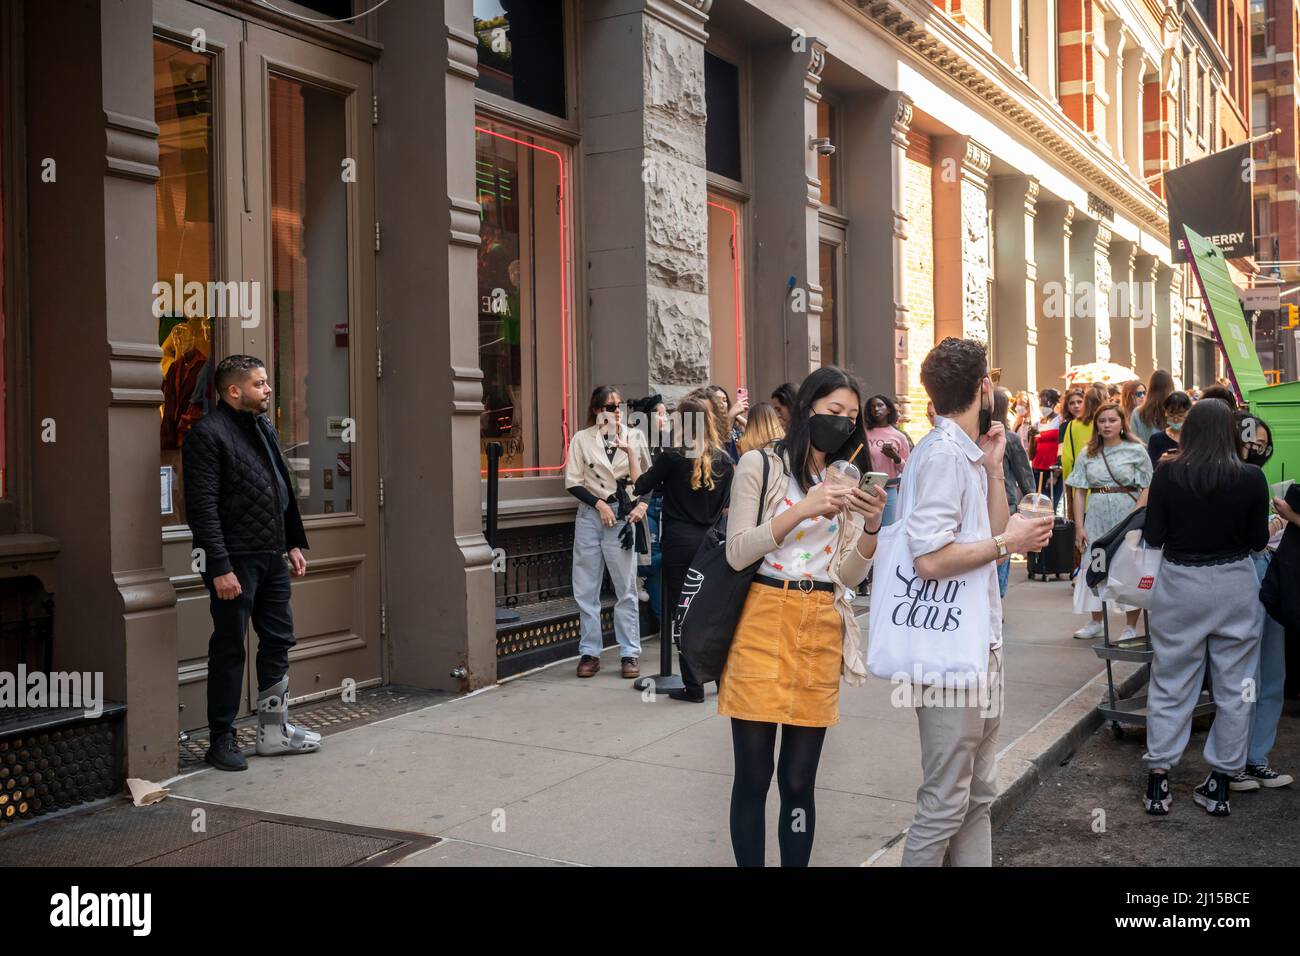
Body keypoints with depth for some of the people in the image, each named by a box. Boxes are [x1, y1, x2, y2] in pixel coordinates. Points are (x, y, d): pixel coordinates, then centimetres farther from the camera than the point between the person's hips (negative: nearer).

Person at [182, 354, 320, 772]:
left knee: (278, 641, 13)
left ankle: (274, 732, 25)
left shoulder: (265, 427, 14)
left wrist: (294, 543, 16)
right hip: (235, 561, -8)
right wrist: (220, 568, -22)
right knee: (229, 649, 2)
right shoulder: (207, 434, -12)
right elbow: (203, 508, -18)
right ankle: (221, 739, 15)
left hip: (271, 558, 8)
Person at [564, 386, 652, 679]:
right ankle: (589, 652, 12)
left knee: (626, 588, 1)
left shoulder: (634, 437, 5)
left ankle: (630, 653, 7)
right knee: (586, 589, 3)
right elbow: (572, 482, 0)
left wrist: (643, 504, -5)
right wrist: (599, 504, -9)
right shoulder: (582, 439, 3)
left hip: (622, 517, 0)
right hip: (590, 515, 0)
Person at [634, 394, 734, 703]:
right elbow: (726, 503, 9)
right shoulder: (723, 459, 2)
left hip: (679, 542, -4)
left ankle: (694, 686, 3)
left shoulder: (673, 456, -10)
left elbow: (641, 487, -2)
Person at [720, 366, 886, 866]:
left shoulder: (846, 482, 15)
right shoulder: (760, 464, 1)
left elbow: (850, 575, 8)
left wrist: (871, 525, -10)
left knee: (798, 779, 6)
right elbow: (737, 553, -8)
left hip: (821, 630, 4)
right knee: (753, 775, 0)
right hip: (764, 622, -3)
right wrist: (803, 508, -17)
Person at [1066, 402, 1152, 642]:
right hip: (1096, 517, 3)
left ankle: (1130, 627, 10)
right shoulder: (1087, 454, 8)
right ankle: (1096, 623, 23)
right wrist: (1079, 526, -1)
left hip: (1127, 516, -3)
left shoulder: (1136, 451, -1)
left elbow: (1147, 489, -6)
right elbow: (1079, 492, 6)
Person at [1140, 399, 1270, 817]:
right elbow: (1259, 540, 1)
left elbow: (1153, 537, -4)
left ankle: (1158, 781, 11)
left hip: (1180, 584, 0)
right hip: (1236, 585, 0)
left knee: (1170, 684, 10)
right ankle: (1219, 784, 17)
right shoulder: (1251, 478, -8)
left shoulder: (1168, 474, -9)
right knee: (1233, 687, 12)